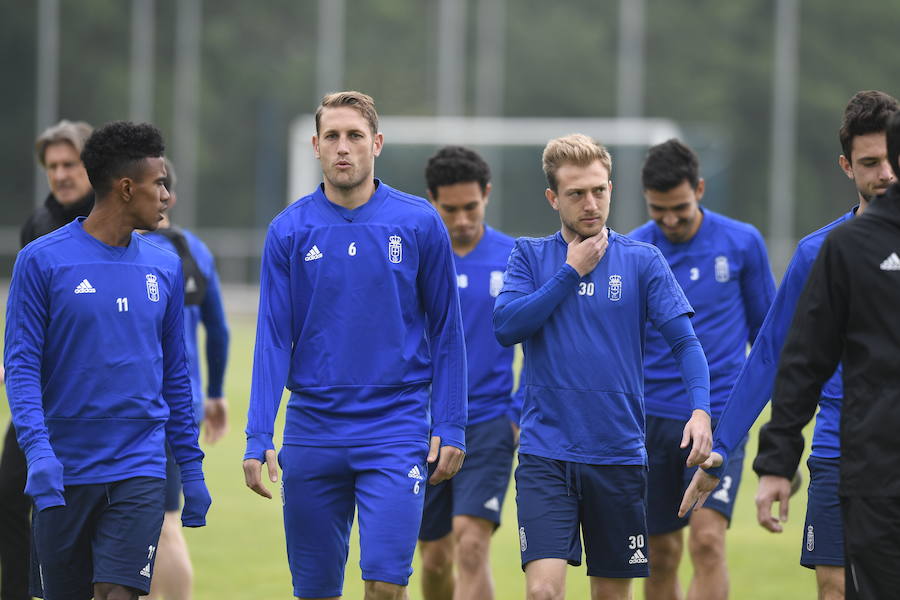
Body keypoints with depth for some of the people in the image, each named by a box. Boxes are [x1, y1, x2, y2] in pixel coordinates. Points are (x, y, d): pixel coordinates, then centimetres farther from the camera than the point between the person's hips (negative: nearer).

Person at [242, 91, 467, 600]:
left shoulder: (420, 224, 0)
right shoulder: (290, 230, 2)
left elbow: (446, 330, 6)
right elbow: (273, 338, 2)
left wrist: (451, 426, 1)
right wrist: (259, 437, -6)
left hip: (396, 430, -2)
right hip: (312, 433, 2)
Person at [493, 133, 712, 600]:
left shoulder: (641, 261, 3)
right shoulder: (530, 256, 6)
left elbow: (685, 340, -3)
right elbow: (506, 326, -9)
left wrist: (700, 409, -20)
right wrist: (571, 271, -8)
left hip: (619, 454, 1)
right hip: (545, 453, -1)